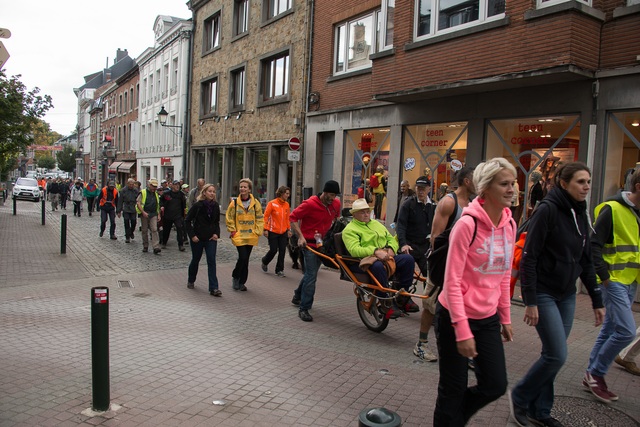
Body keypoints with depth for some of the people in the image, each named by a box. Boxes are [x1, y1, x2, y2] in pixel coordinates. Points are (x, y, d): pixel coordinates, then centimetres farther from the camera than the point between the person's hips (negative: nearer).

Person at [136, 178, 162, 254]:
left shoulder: (156, 194, 15)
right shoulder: (143, 193, -1)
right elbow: (138, 203, -7)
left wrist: (158, 215, 12)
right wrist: (143, 212, -16)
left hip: (153, 214, 3)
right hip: (144, 214, -2)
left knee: (154, 230, -10)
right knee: (144, 231, 6)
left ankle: (156, 247, -17)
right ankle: (145, 246, 19)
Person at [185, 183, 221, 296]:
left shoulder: (216, 206, 1)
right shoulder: (197, 205, -10)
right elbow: (187, 221, -6)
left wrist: (216, 233, -1)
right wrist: (192, 235, -12)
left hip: (211, 238, 2)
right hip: (197, 238, -2)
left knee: (212, 261, -7)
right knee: (195, 260, 13)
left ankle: (213, 288, -8)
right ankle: (191, 281, 38)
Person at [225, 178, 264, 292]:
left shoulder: (255, 203, 1)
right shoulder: (234, 202, -2)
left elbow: (260, 219, 6)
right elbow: (229, 218, 5)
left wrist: (257, 232, -1)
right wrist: (232, 231, -1)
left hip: (251, 236, 2)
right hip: (239, 235, -2)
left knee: (245, 259, 8)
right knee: (243, 257, -13)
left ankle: (242, 282, 21)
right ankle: (235, 277, 13)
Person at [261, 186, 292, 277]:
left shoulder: (287, 204, 5)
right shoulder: (272, 203, -9)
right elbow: (266, 216, -7)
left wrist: (289, 229, 12)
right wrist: (265, 229, -10)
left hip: (283, 232, 5)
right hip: (273, 232, -4)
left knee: (282, 251, 2)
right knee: (273, 250, 0)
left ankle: (279, 270, 15)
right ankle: (265, 262, 31)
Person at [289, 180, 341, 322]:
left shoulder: (336, 204, 0)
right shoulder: (310, 204, -17)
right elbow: (293, 217, -13)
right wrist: (300, 236, -19)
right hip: (309, 243, -7)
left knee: (310, 273, 19)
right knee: (311, 275, -11)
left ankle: (297, 297, 40)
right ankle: (304, 309, -2)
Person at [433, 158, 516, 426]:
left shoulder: (509, 224, 3)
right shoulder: (468, 224, -19)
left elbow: (504, 276, 12)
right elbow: (452, 281, -19)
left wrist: (505, 318, 14)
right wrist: (462, 330, -21)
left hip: (488, 318, 7)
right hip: (455, 316, -7)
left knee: (495, 386, 11)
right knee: (453, 389, 6)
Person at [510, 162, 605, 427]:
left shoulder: (581, 214, 8)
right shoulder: (548, 210, -14)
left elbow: (586, 261, 15)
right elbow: (529, 257, -17)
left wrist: (597, 300, 14)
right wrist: (530, 302, -19)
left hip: (567, 295, 7)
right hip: (543, 293, -7)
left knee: (553, 355, 10)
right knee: (557, 355, -8)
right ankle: (519, 397, 14)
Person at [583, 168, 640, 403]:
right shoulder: (612, 209, -13)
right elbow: (593, 244, -15)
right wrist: (604, 275, -15)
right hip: (613, 281, -8)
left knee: (610, 330, 13)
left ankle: (592, 375, 24)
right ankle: (596, 373, 6)